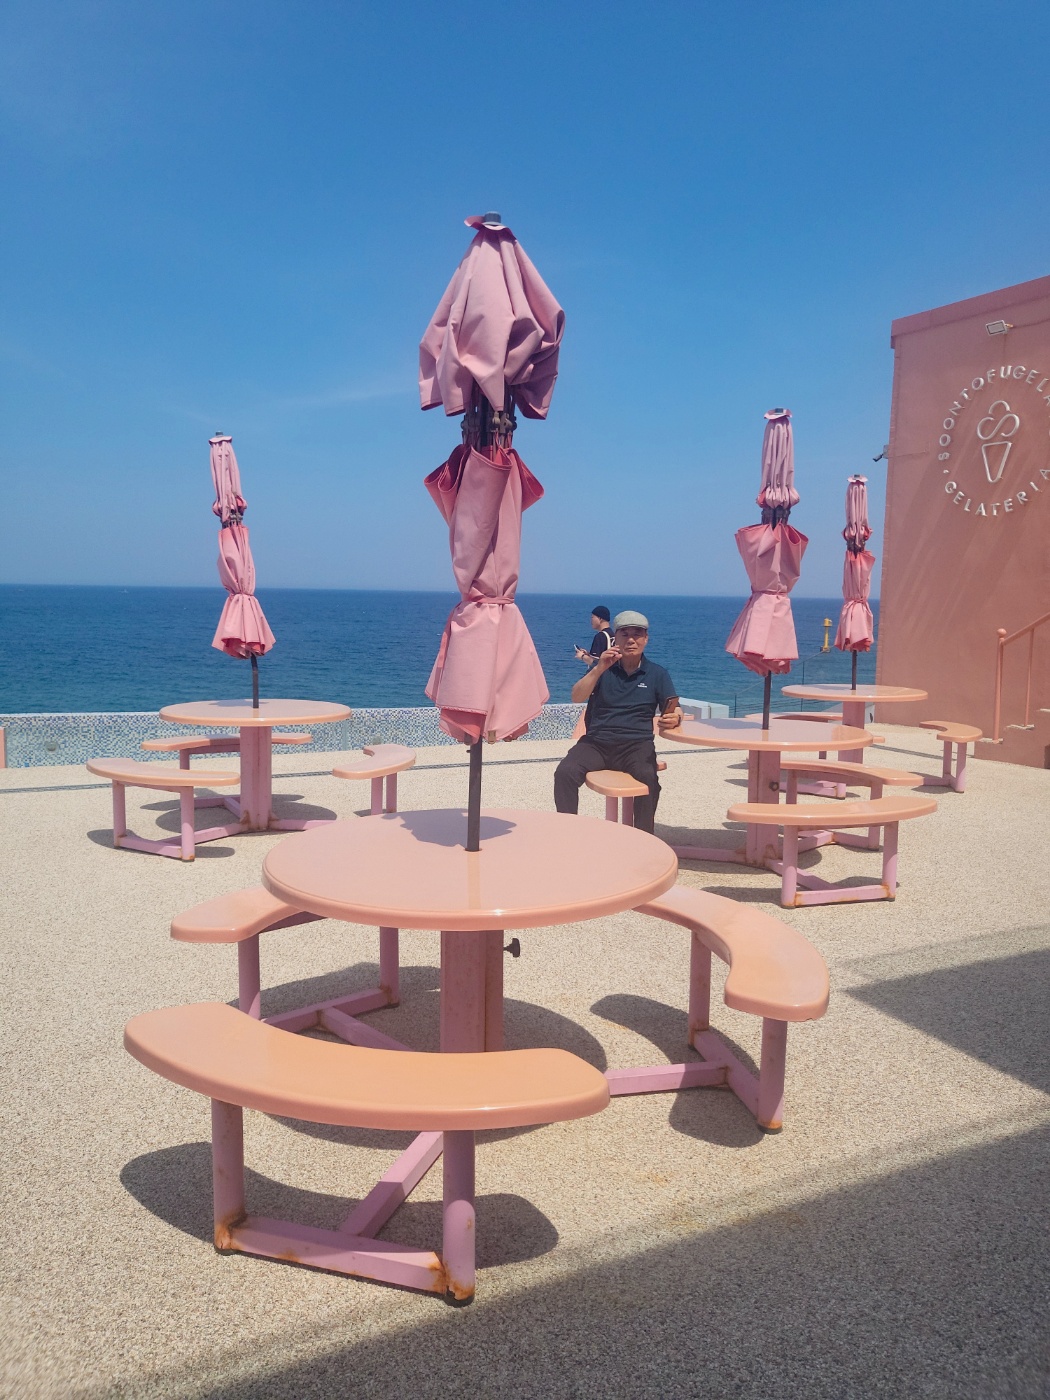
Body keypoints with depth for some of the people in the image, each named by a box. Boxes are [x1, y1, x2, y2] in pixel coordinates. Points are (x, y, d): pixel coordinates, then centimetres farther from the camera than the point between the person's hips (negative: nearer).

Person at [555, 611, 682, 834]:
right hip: (596, 741, 1)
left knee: (648, 776, -34)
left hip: (637, 744, -1)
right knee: (565, 772, -28)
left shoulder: (656, 673, 13)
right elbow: (577, 697, -1)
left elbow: (675, 710, 4)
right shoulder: (604, 667, 13)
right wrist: (599, 669, -16)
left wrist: (674, 719, -21)